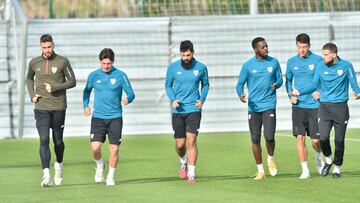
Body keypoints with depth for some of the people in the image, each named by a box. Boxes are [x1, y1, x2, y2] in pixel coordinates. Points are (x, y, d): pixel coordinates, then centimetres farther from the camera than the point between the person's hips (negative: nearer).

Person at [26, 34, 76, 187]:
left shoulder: (62, 61, -3)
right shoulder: (34, 63, 5)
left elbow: (72, 81, -1)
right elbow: (29, 79, 24)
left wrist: (55, 87, -14)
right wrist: (32, 95, 7)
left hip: (58, 107, -1)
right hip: (41, 108, 1)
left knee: (58, 140, 9)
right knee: (44, 140, -11)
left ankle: (58, 165, 37)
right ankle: (46, 175, -16)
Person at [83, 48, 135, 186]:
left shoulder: (120, 76, -2)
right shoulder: (93, 76, 4)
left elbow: (131, 93, -2)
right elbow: (87, 91, 22)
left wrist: (127, 99, -24)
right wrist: (85, 106, 10)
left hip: (115, 117, -1)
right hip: (98, 117, 1)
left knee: (114, 148, -2)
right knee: (95, 147, -12)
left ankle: (110, 177, 14)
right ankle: (100, 166, 19)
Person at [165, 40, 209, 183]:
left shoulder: (201, 68, -1)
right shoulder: (173, 67, -1)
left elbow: (205, 84, 15)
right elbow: (168, 85, 11)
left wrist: (202, 99, -1)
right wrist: (172, 100, -6)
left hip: (194, 109, -1)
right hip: (178, 111, 1)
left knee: (191, 140, -12)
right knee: (180, 144, 5)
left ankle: (191, 174, -8)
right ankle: (183, 161, 38)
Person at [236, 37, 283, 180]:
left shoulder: (274, 62, 5)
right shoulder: (248, 65, 1)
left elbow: (279, 80, 14)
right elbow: (240, 84, 5)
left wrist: (276, 85, -10)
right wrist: (240, 94, -16)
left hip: (269, 105, 0)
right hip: (253, 107, 0)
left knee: (269, 137, -14)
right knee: (255, 139, 1)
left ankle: (271, 159, 17)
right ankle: (260, 171, 11)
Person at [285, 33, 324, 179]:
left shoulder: (318, 60, -3)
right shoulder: (291, 62, 6)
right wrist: (290, 95, 2)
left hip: (314, 105, -2)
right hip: (298, 106, 2)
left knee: (315, 140, 0)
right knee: (300, 138, -6)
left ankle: (318, 156, 34)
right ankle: (305, 170, 1)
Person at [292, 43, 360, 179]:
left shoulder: (346, 66, -4)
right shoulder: (321, 66, 3)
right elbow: (314, 84, 10)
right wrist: (300, 92, 0)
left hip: (341, 107, -2)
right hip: (325, 107, 2)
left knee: (339, 140, 1)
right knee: (323, 138, -11)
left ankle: (337, 167, 19)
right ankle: (328, 160, 18)